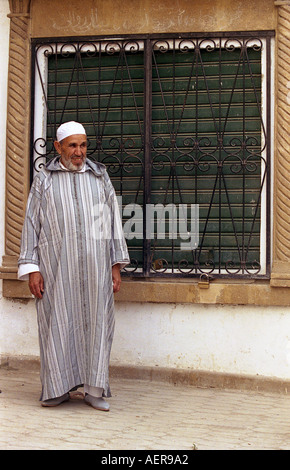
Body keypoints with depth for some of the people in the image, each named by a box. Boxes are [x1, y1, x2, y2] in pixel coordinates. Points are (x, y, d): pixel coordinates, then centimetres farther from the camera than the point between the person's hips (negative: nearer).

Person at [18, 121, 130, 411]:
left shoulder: (100, 177, 12)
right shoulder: (44, 180, 8)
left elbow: (113, 221, 12)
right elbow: (31, 224, 6)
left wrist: (116, 265, 7)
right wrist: (31, 269, -2)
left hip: (95, 265, 1)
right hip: (56, 266, -1)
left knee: (96, 322, 2)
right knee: (57, 323, 1)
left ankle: (94, 389, 10)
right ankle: (58, 387, 12)